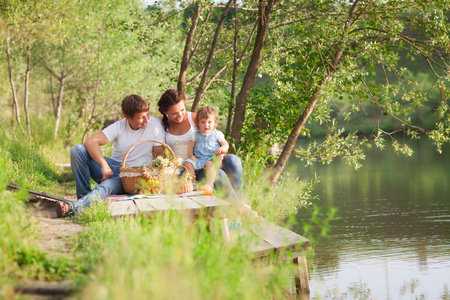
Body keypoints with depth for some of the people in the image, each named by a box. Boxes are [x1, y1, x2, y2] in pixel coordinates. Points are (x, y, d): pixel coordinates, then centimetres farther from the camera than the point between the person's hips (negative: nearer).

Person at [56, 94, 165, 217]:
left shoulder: (155, 125, -8)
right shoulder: (119, 127, -6)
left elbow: (160, 155, -6)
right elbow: (90, 142, -18)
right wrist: (104, 165, -33)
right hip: (112, 170, 4)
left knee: (107, 186, -38)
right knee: (77, 150, -16)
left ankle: (73, 209, -54)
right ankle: (84, 195, -14)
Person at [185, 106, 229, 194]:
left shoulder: (217, 134, 10)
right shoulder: (195, 135, 16)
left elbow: (226, 144, 9)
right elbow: (190, 147, 19)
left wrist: (222, 148, -16)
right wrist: (191, 155, -2)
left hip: (212, 158, -3)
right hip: (198, 159, 3)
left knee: (210, 164, -36)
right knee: (188, 163, -22)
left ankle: (210, 184, -45)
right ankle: (193, 183, -19)